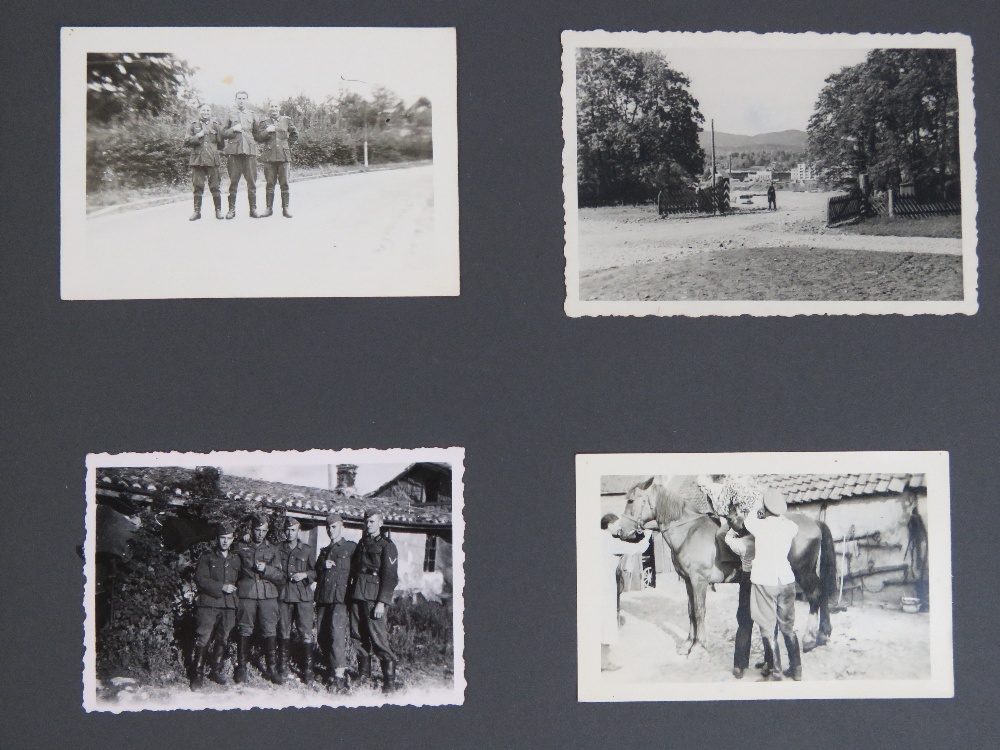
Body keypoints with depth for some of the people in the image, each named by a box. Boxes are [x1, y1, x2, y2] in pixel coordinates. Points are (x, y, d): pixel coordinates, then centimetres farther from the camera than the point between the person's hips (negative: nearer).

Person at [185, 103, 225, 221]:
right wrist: (198, 136, -8)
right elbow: (187, 141, 2)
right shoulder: (193, 125, 12)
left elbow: (221, 144, 11)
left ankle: (218, 210, 6)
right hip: (197, 159, 0)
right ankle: (197, 211, 5)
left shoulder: (216, 125, 12)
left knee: (214, 186, -2)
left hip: (212, 159, 0)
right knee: (198, 186, 0)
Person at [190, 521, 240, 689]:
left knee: (223, 639, 8)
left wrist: (234, 591, 5)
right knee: (203, 639, -9)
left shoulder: (236, 560, 17)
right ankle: (198, 674, -5)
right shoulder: (206, 558, 5)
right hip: (208, 604, -4)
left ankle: (216, 671, 19)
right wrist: (221, 587, -13)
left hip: (229, 606, 4)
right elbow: (200, 579, -7)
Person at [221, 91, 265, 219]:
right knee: (233, 181, 0)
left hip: (250, 151, 0)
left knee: (252, 181, -1)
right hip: (234, 151, 0)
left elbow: (258, 134, 15)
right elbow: (223, 133, 9)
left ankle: (253, 209, 3)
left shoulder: (253, 116, 15)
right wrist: (233, 129, -6)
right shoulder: (230, 116, 14)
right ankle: (231, 209, 4)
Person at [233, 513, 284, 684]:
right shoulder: (240, 548, 9)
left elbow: (280, 577, 5)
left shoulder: (273, 550, 12)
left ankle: (271, 668, 3)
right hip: (246, 595, -1)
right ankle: (241, 667, 7)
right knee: (245, 631, -1)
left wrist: (266, 569, -9)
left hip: (268, 595, 1)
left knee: (270, 632, -3)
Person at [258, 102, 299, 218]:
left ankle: (285, 208, 3)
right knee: (270, 183, 2)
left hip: (284, 156, -1)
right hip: (269, 156, 1)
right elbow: (260, 137, 3)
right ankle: (269, 208, 7)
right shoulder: (266, 123, 12)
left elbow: (295, 134, 18)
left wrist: (288, 146, 10)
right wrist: (267, 131, -14)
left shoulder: (286, 121, 9)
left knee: (284, 183, -1)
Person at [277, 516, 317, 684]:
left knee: (306, 634, -8)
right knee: (284, 633, 5)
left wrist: (305, 575, -8)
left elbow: (315, 572, 10)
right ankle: (283, 669, 14)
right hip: (283, 595, 2)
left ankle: (308, 671, -5)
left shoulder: (307, 550, 9)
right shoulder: (278, 550, 12)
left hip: (303, 596, -2)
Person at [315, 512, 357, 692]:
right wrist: (323, 566, 2)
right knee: (322, 636, 4)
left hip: (340, 598, -7)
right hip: (323, 598, 7)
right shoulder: (324, 551, 25)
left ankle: (340, 675, -21)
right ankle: (333, 668, 15)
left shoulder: (351, 548, 5)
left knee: (337, 632, -18)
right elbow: (315, 574, 21)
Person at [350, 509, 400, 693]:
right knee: (359, 637, 8)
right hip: (358, 596, 7)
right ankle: (364, 675, 18)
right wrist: (352, 593, 11)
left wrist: (382, 602, -16)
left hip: (375, 598, -7)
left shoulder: (386, 546, -3)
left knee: (378, 638, -11)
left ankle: (389, 682, -8)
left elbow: (390, 577, -9)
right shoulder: (362, 544, 19)